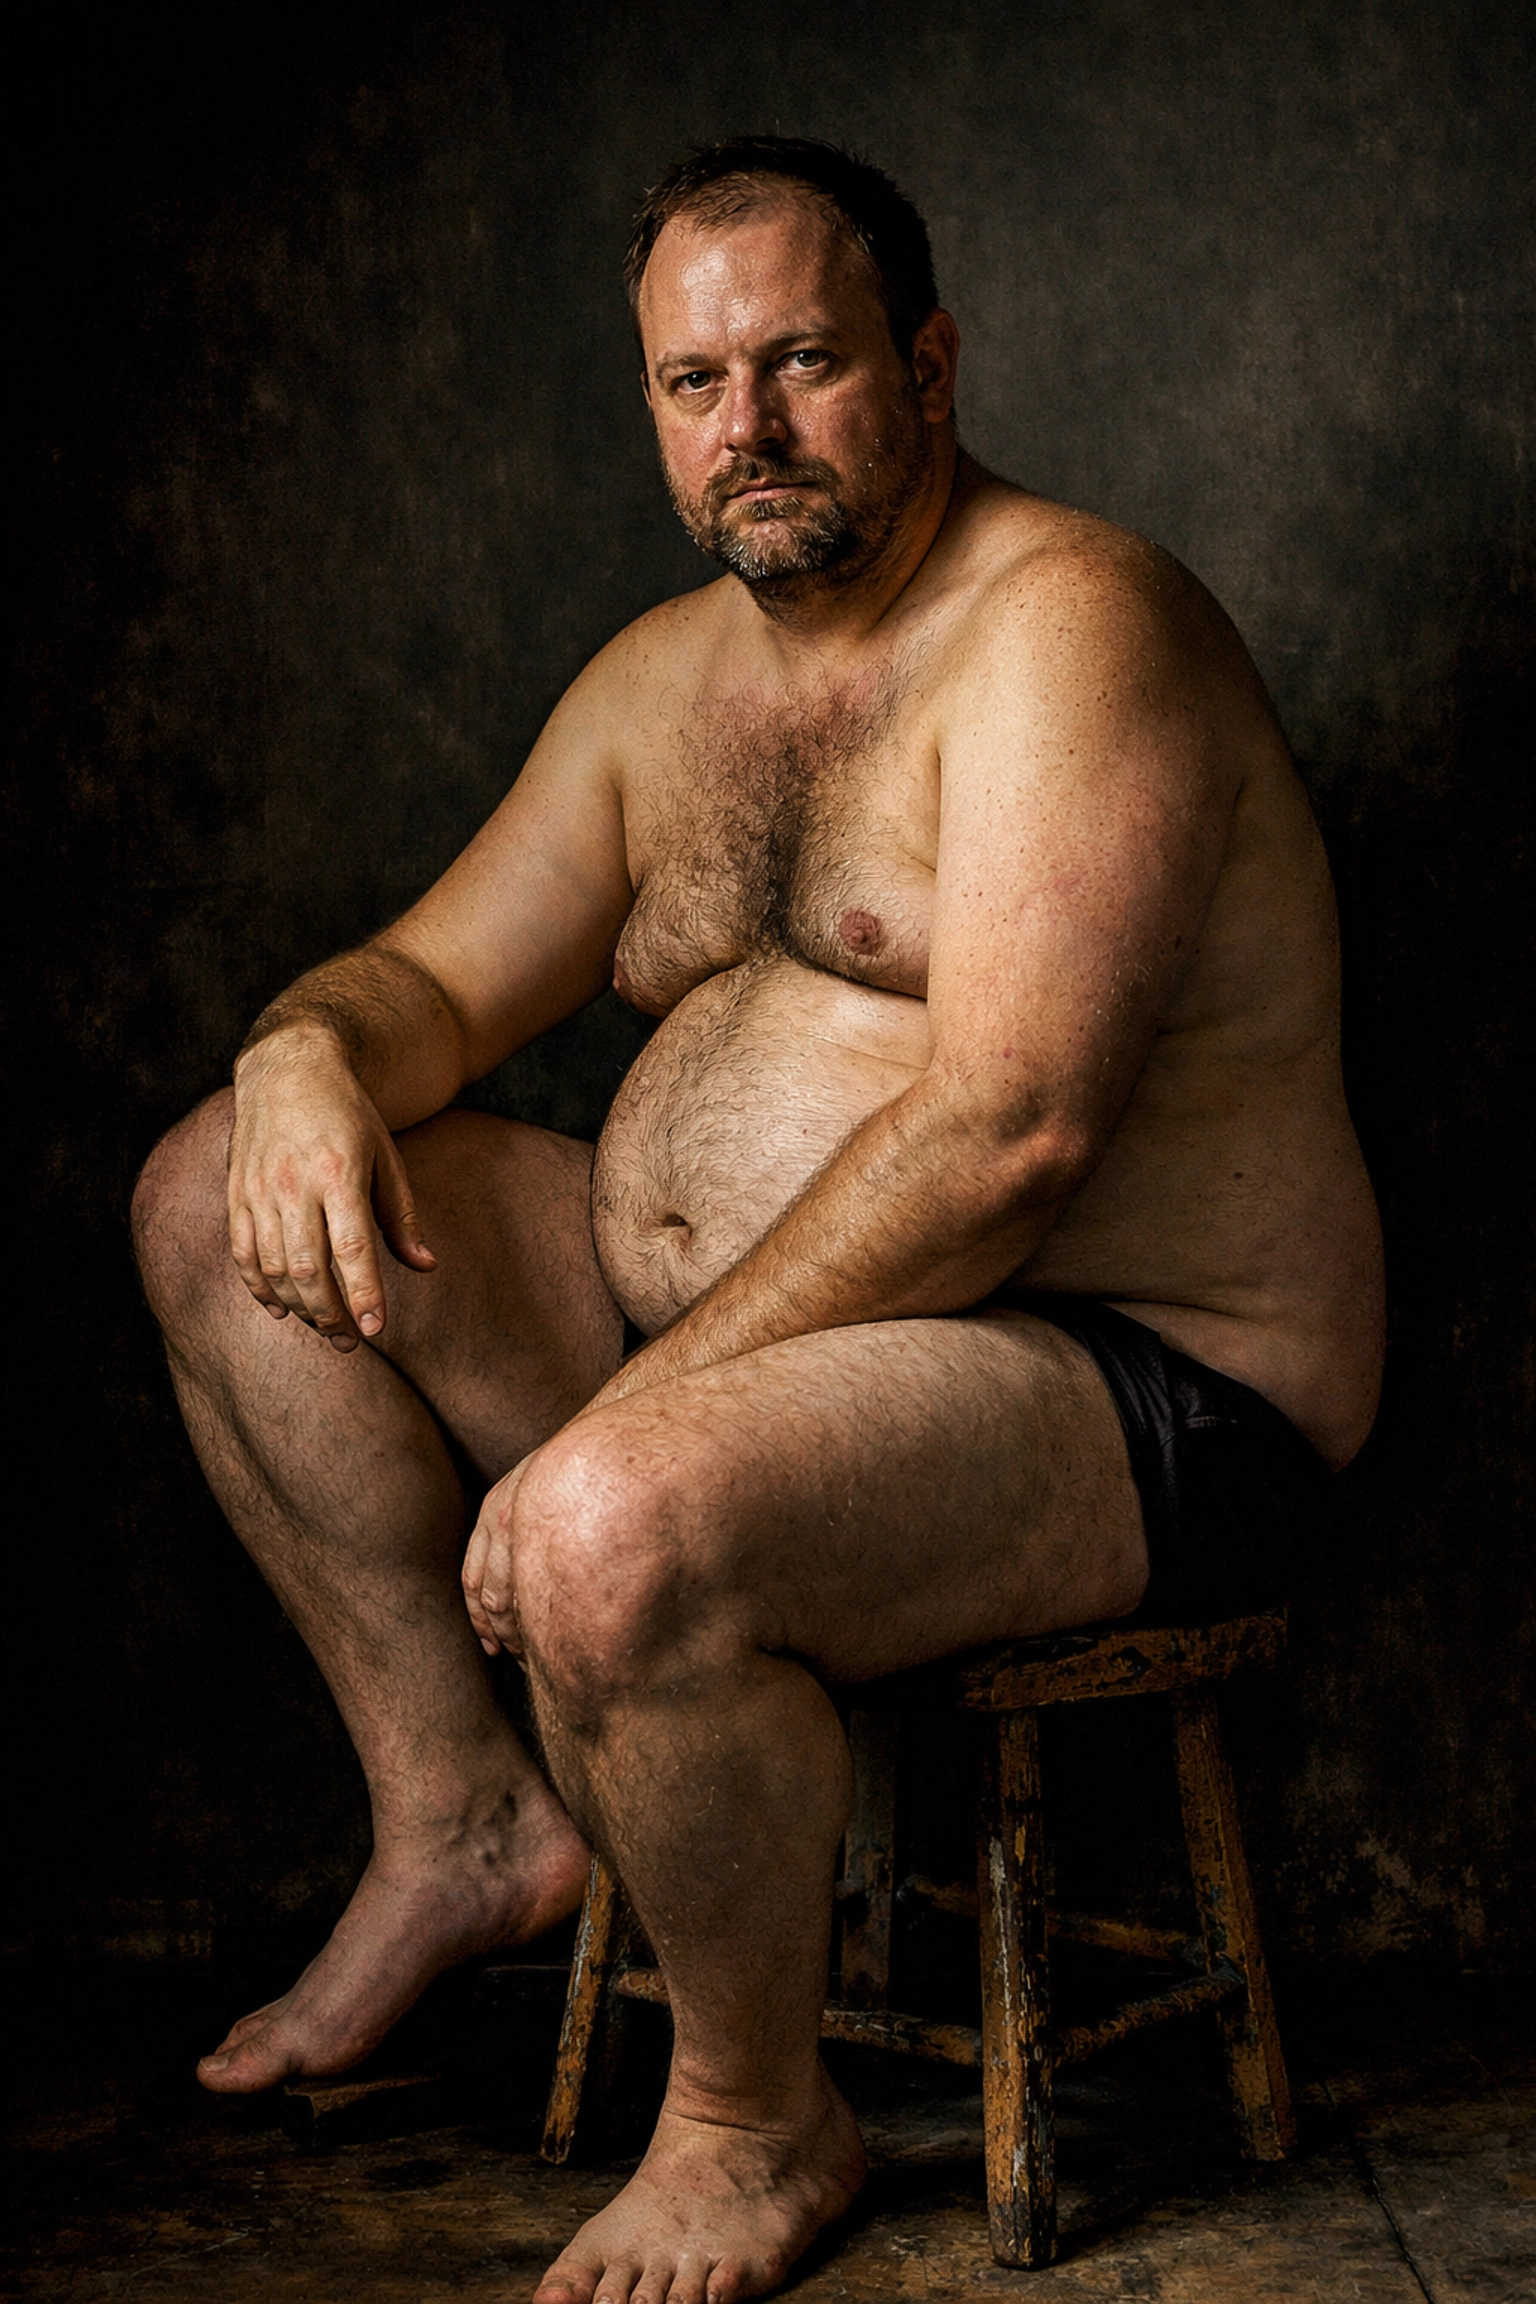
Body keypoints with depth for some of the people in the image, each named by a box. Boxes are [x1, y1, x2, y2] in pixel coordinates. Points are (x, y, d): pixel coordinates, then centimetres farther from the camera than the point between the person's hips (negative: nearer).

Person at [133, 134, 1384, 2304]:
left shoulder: (1067, 625, -15)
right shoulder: (666, 678, 12)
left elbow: (1007, 1132, -26)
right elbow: (441, 976, 17)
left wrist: (626, 1415, -26)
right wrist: (311, 1047, -9)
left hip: (1131, 1393, -8)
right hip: (711, 1328, 9)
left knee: (619, 1537, -36)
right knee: (218, 1203, 4)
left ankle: (759, 2118, -6)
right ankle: (464, 1810, 6)